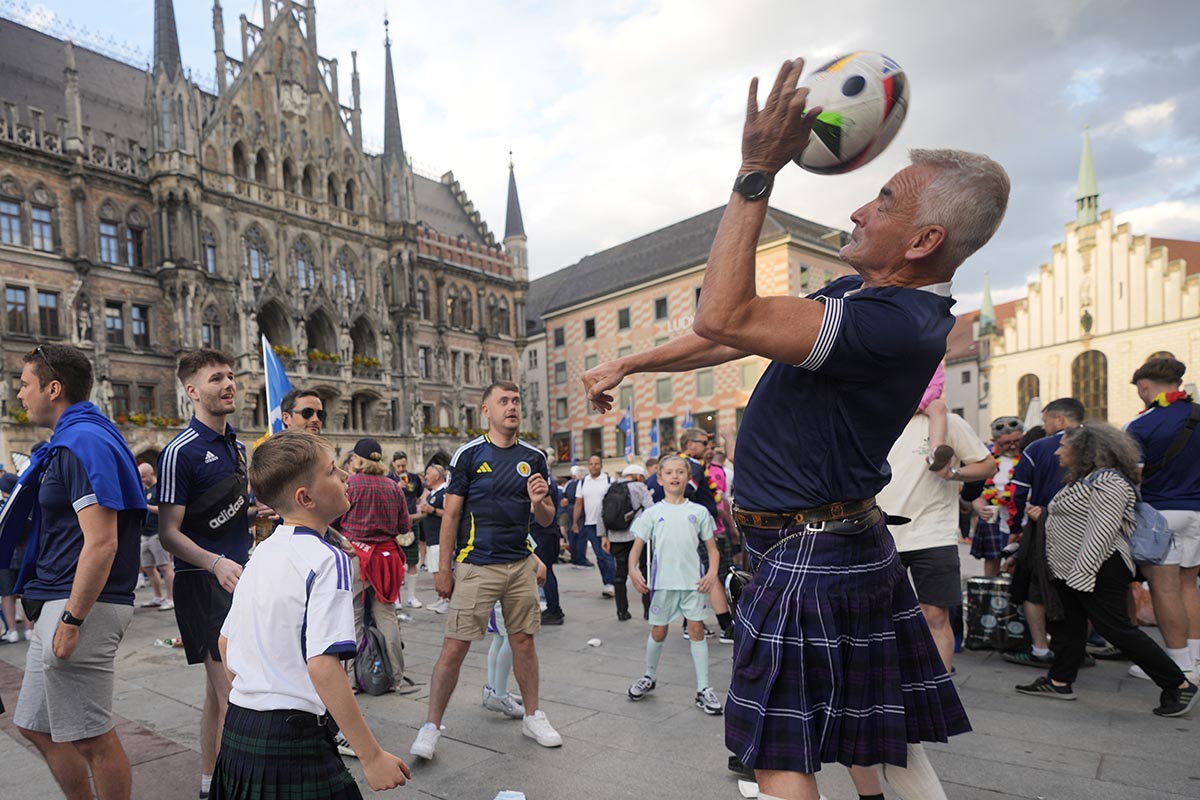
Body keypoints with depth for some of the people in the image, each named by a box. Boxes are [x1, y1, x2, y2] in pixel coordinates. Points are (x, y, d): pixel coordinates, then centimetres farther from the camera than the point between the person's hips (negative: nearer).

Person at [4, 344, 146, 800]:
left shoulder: (82, 443, -17)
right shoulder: (70, 441, 16)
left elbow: (101, 543, -24)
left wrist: (72, 619, -22)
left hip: (80, 605, -11)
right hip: (56, 604, 11)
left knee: (91, 737, 1)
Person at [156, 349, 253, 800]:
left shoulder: (236, 446, 12)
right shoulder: (181, 452, -13)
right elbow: (169, 533, -16)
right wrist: (216, 563, -30)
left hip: (238, 575, 8)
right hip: (203, 581, -8)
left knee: (219, 688, 17)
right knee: (232, 693, -7)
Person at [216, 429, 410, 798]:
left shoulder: (261, 553, 6)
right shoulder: (326, 559, -18)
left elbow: (225, 643, 15)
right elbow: (323, 665, -25)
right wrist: (373, 757, -22)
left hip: (237, 728, 8)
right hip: (292, 739, -8)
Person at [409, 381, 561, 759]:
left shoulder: (534, 457, 6)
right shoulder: (469, 454, -4)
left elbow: (547, 519, 11)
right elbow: (451, 515, -2)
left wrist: (538, 503, -12)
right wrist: (444, 568, -4)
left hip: (521, 564, 4)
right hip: (476, 565, -3)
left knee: (523, 640, 12)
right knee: (454, 647, -2)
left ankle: (533, 715, 28)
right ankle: (431, 727, 13)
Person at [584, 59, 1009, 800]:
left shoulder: (896, 325, -26)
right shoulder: (860, 295, 6)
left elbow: (723, 319, -31)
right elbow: (734, 338, 8)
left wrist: (757, 174, -26)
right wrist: (628, 365, 11)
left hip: (813, 557, -10)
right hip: (850, 545, 10)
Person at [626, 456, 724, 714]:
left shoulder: (698, 511, 4)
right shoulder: (653, 513, 3)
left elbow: (712, 547, 6)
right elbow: (637, 545, 2)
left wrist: (712, 571, -10)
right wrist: (633, 568, -15)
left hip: (693, 580, 0)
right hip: (662, 580, 0)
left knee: (696, 630, 2)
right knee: (658, 631, 12)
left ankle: (703, 688, 11)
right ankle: (649, 677, 34)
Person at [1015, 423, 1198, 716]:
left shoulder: (1107, 481, -18)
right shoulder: (1083, 479, 16)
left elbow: (1103, 530, -25)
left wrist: (1081, 572, -27)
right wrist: (1044, 513, 15)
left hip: (1097, 571, -11)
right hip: (1071, 570, 11)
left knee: (1117, 629, -4)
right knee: (1068, 625, 13)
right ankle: (1059, 681, 20)